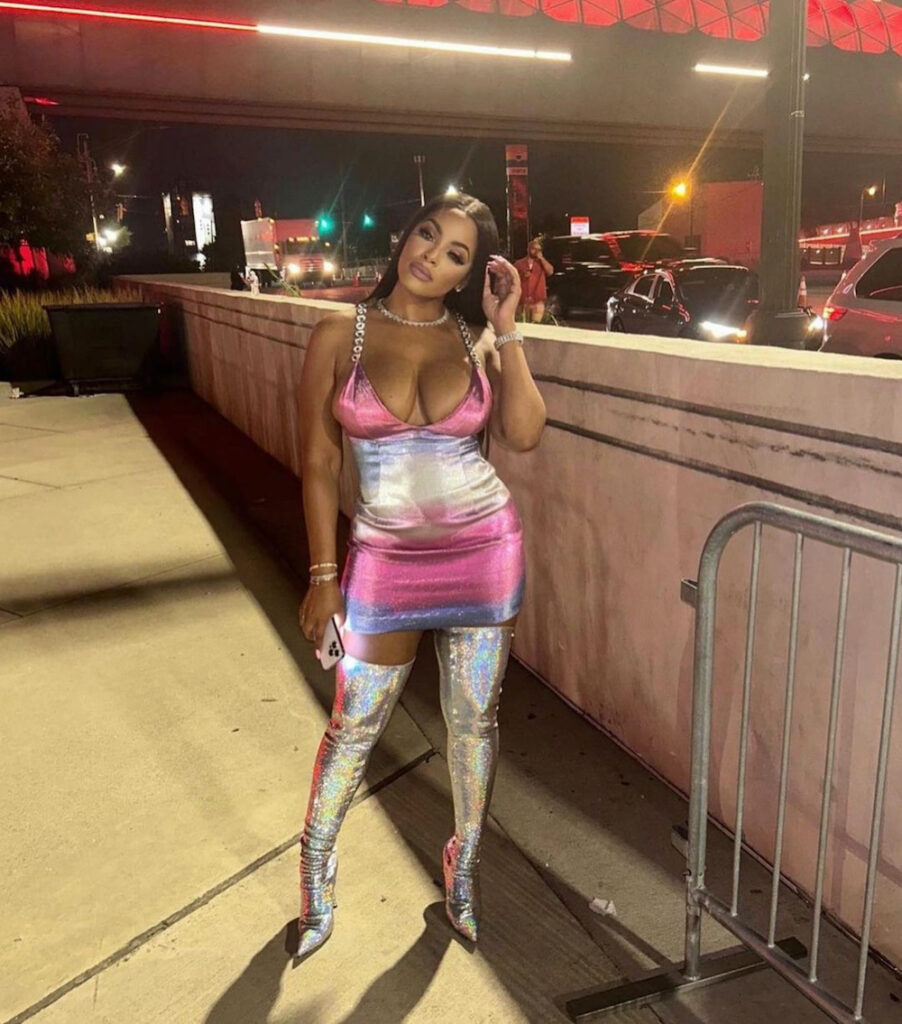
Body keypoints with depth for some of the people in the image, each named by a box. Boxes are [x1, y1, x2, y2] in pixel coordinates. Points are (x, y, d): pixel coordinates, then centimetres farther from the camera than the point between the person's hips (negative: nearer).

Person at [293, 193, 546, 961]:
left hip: (485, 549, 2)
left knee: (474, 719, 13)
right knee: (355, 726, 10)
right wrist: (324, 572, -5)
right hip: (387, 558, -1)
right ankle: (316, 866, 38)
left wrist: (506, 327, -11)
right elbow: (320, 464, -3)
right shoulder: (340, 336, -4)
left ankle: (464, 867, 38)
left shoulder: (477, 339, 0)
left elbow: (524, 435, -14)